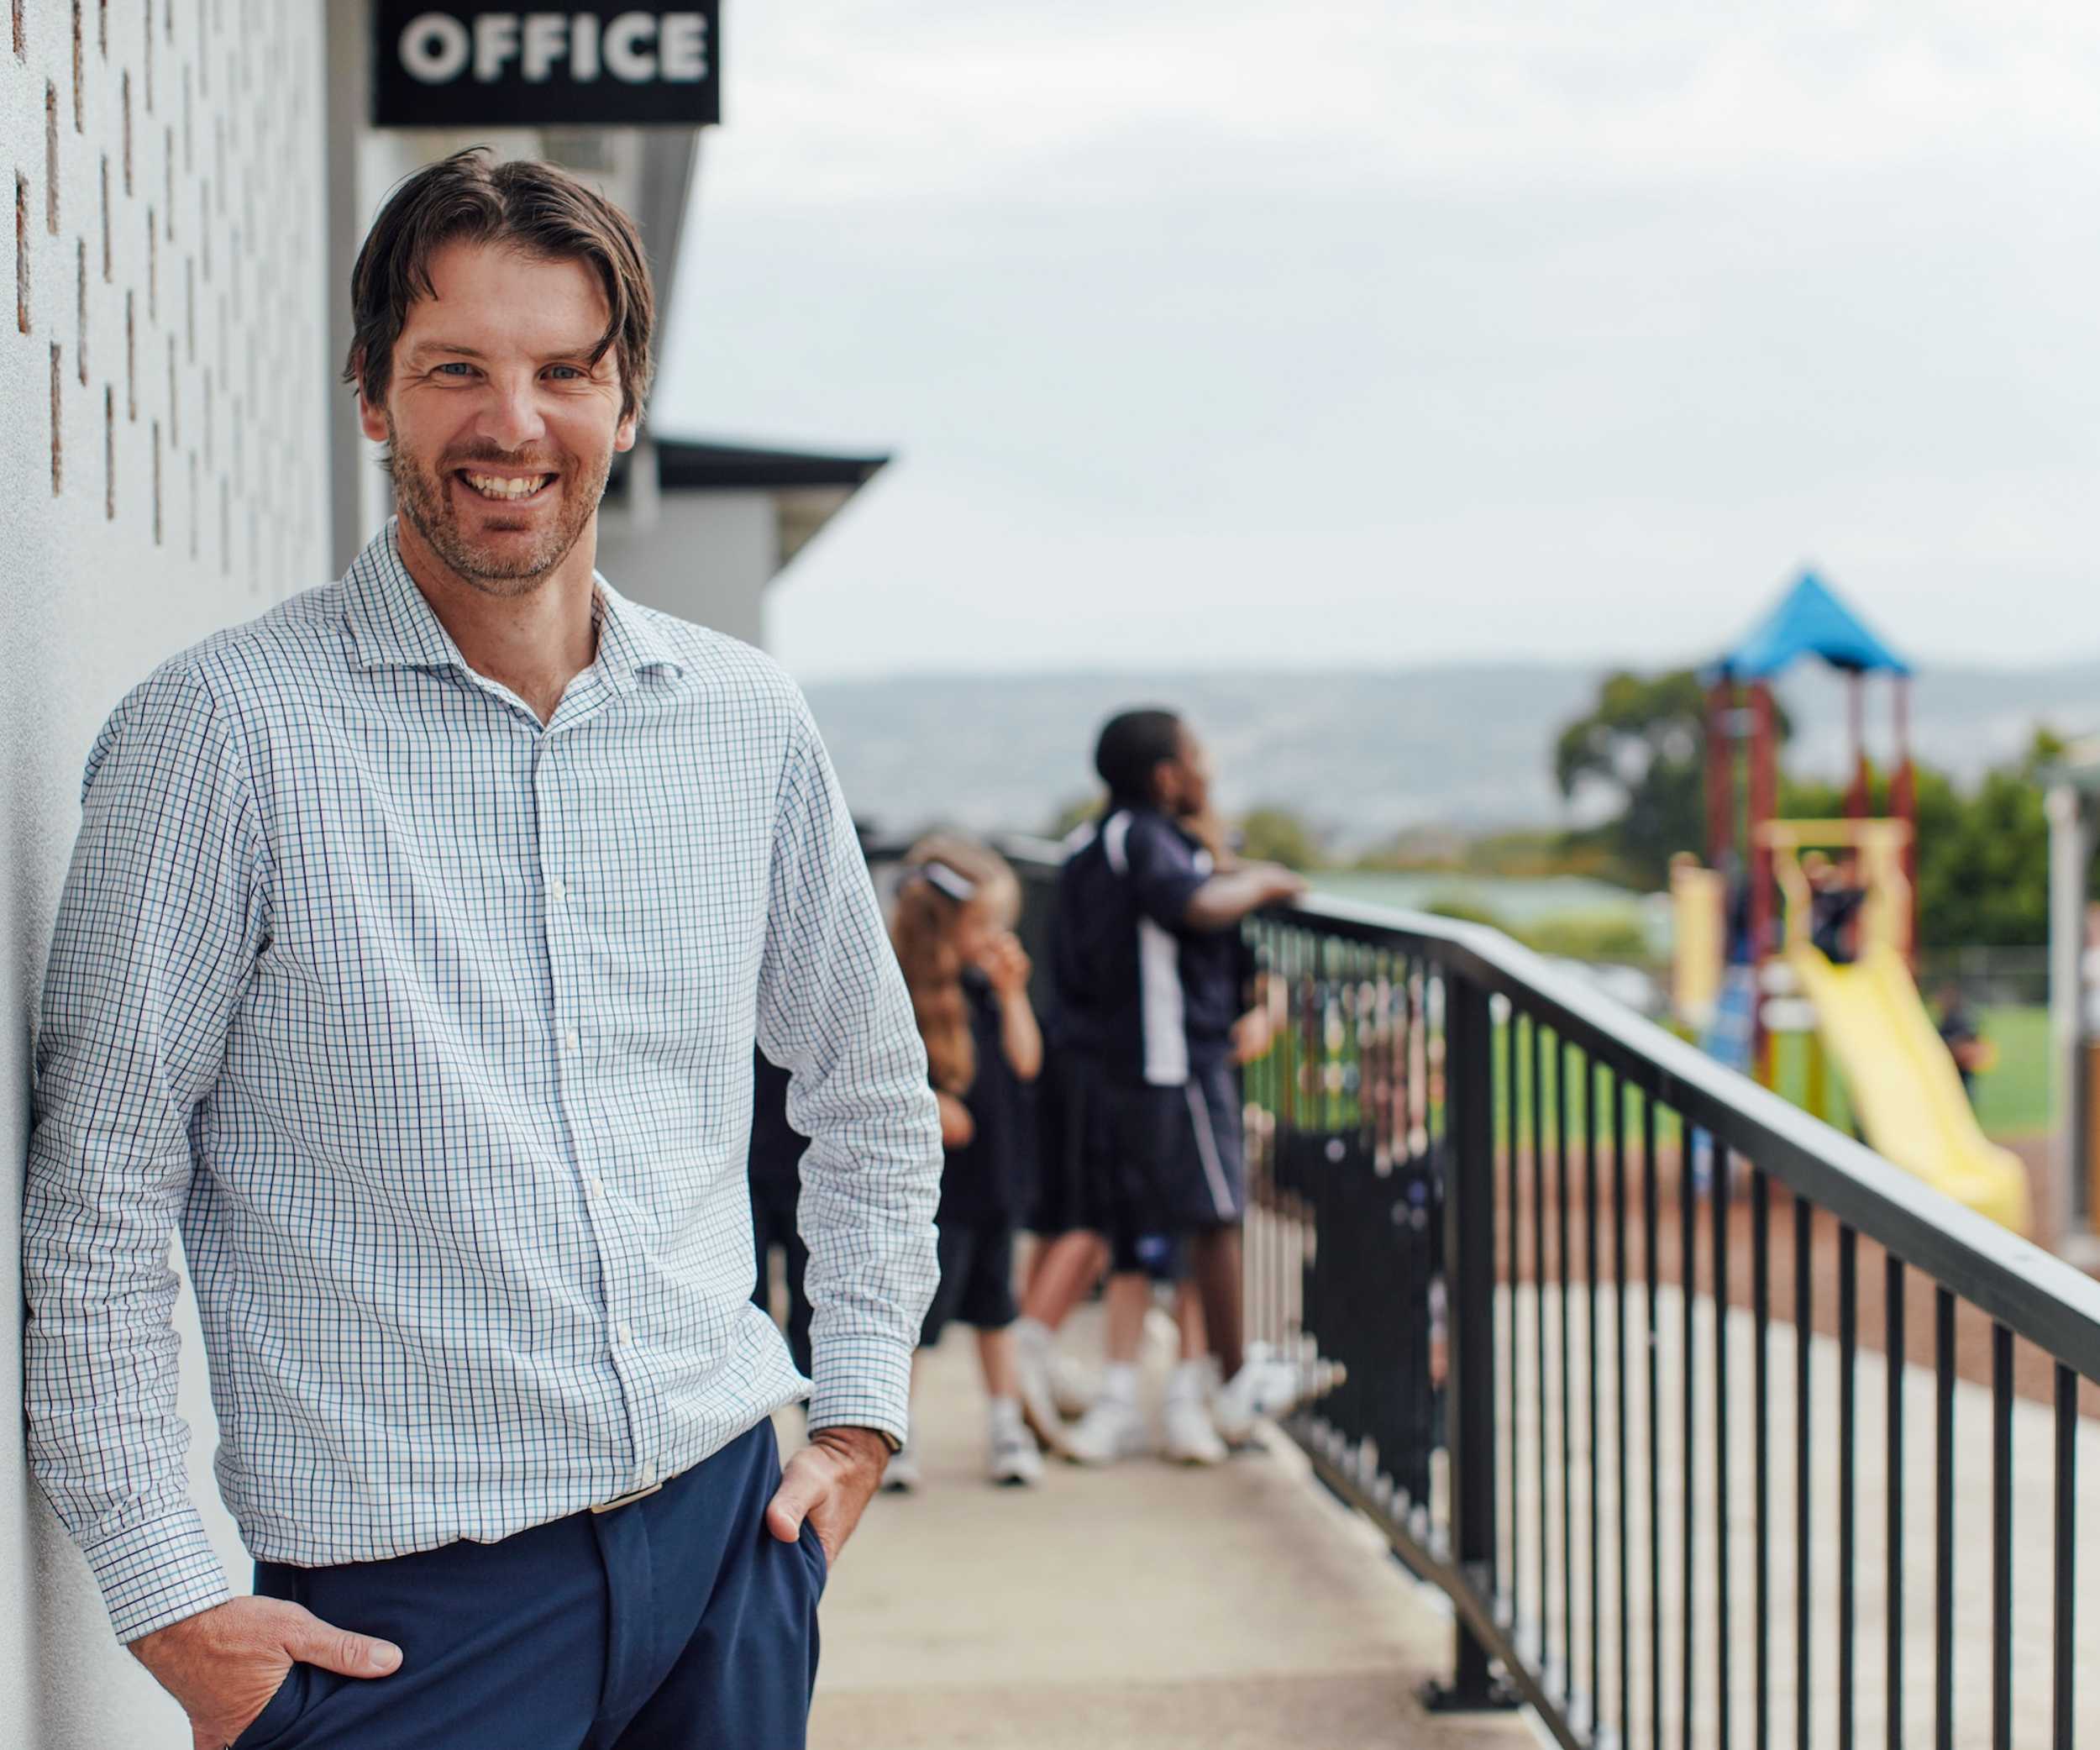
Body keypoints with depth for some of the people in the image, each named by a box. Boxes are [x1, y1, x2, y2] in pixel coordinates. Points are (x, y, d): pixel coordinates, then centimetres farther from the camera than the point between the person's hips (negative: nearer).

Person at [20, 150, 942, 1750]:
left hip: (728, 1532, 4)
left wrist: (861, 1410, 12)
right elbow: (97, 1195, -8)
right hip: (408, 1601, -4)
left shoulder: (748, 723, 6)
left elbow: (870, 1090, 20)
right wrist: (170, 1602, -10)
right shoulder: (227, 731, -8)